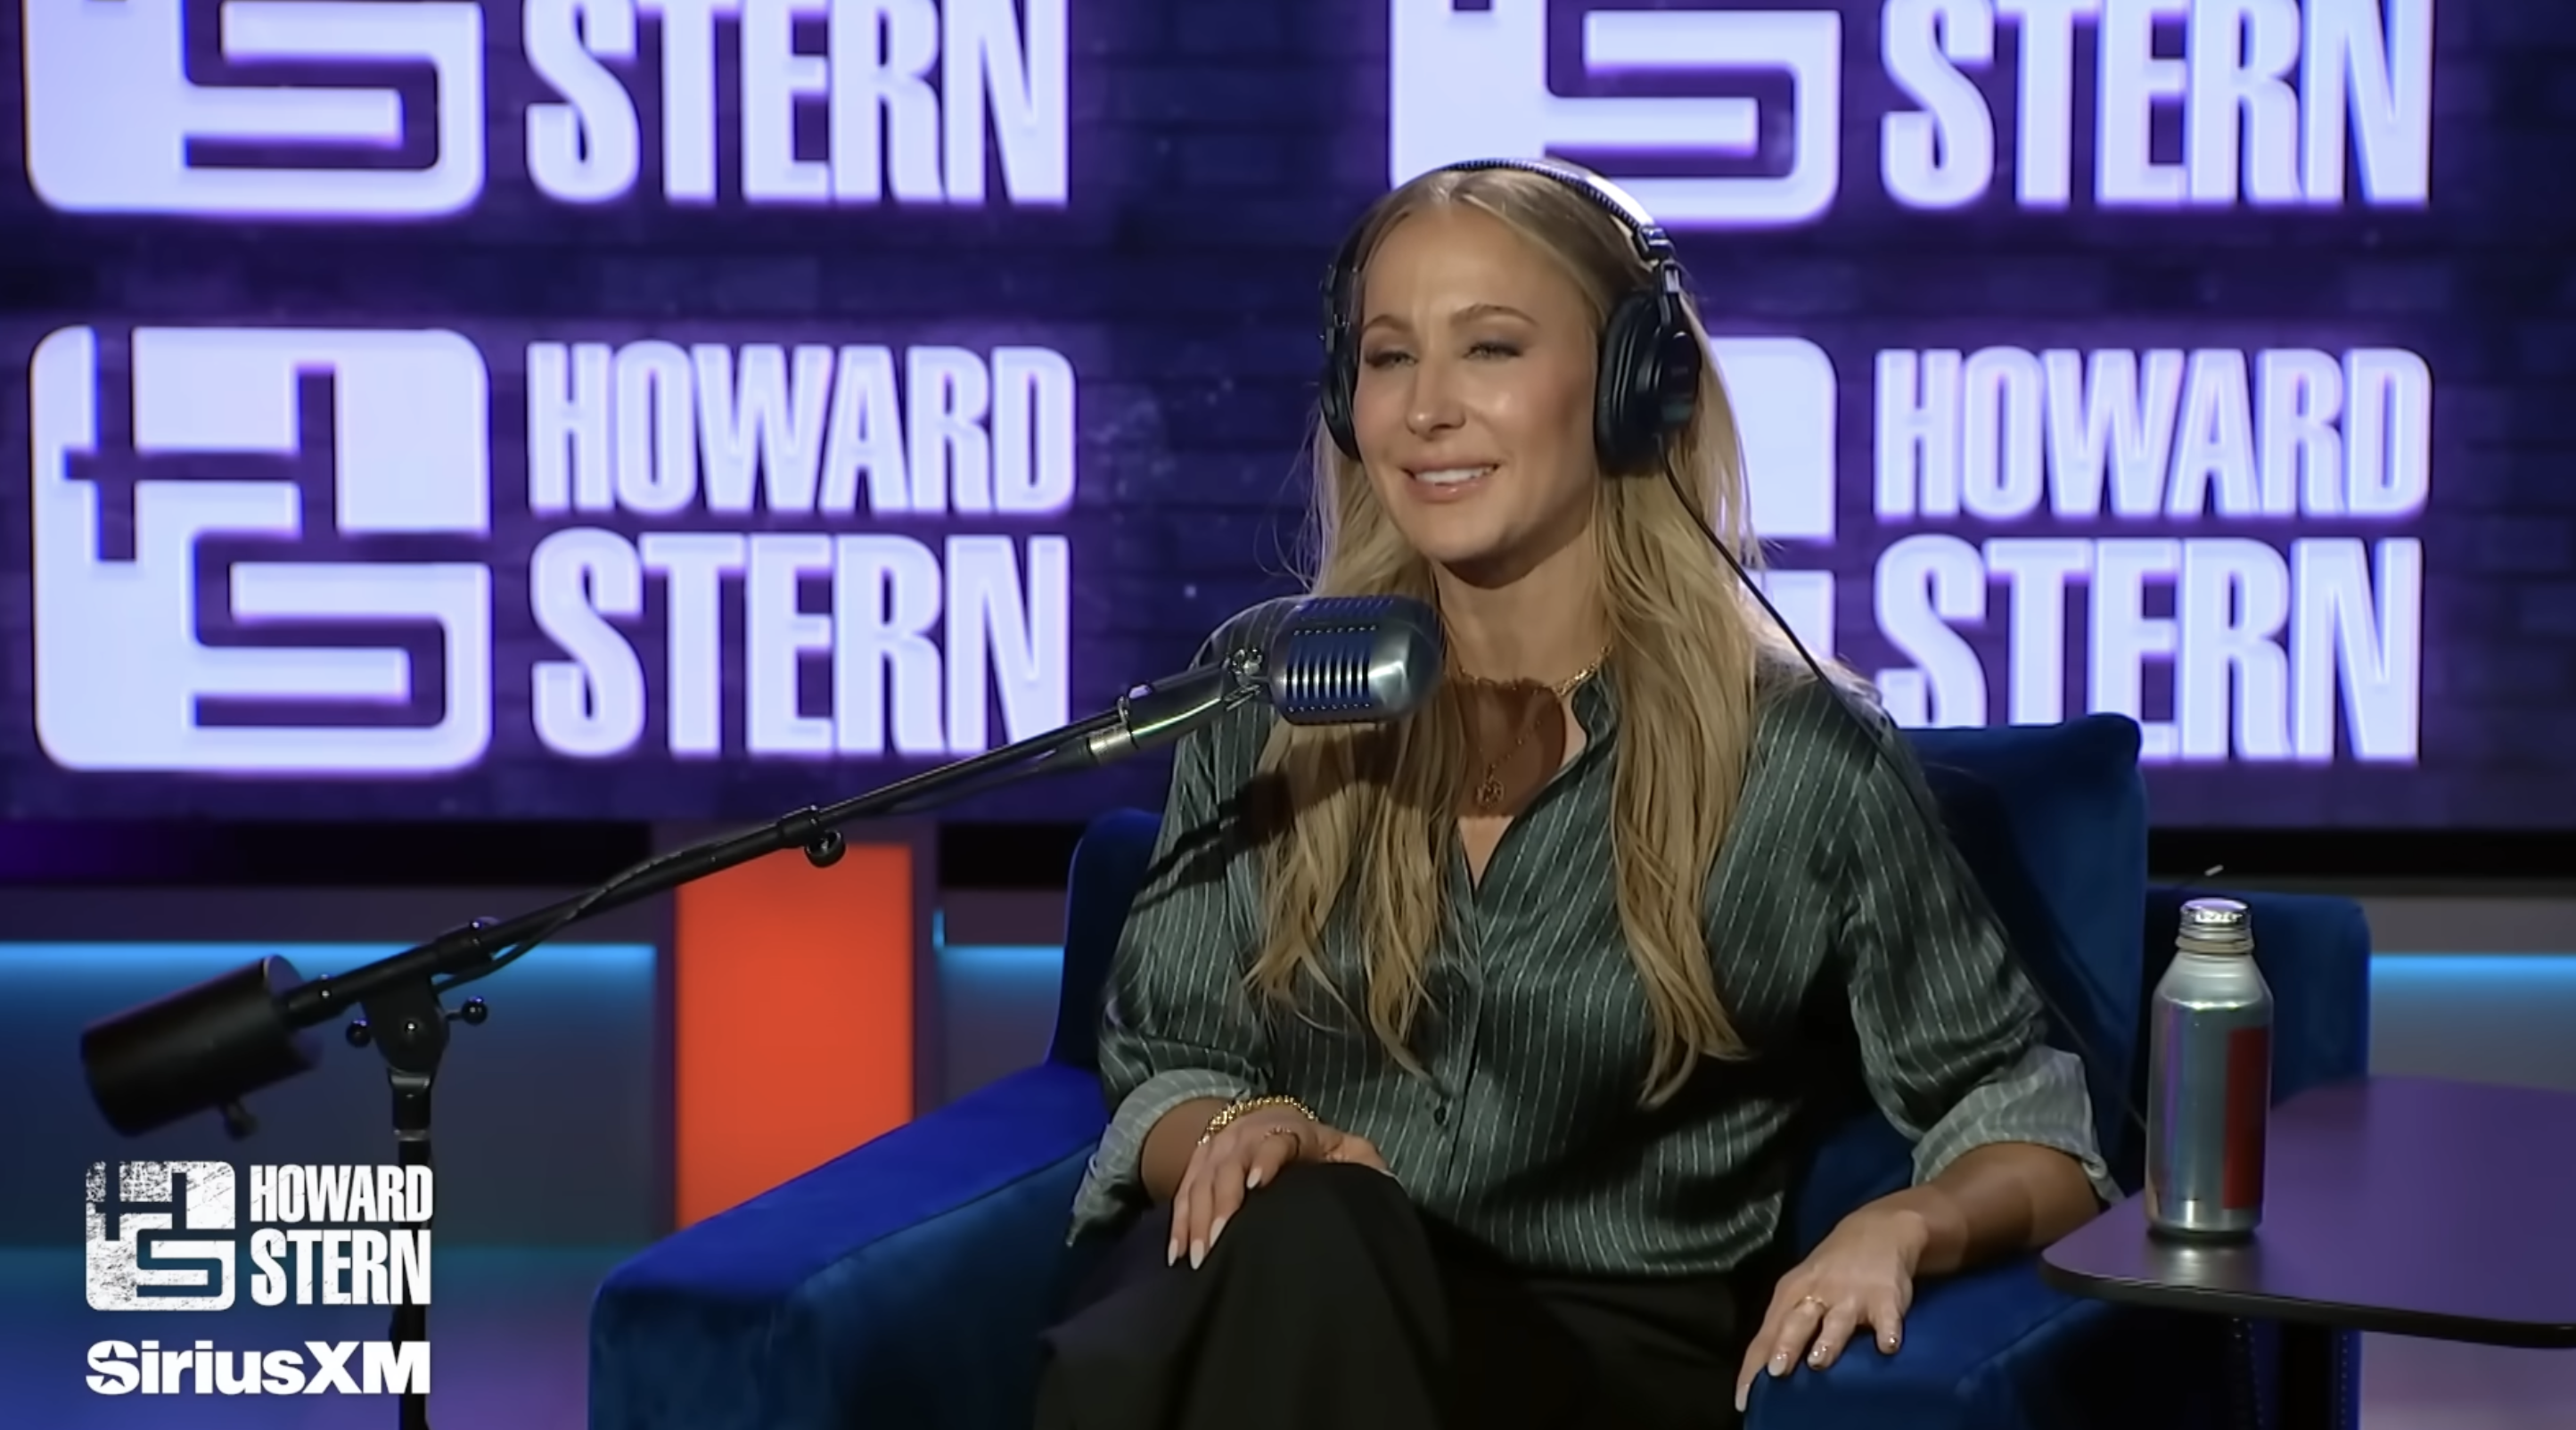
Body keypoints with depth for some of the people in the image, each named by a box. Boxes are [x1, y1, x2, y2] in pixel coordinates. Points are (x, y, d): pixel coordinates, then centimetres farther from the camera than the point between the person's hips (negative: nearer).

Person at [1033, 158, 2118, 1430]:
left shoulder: (1798, 754, -1)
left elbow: (2034, 1129, 6)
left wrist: (1905, 1225, -16)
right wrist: (1241, 1127, -9)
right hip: (1263, 1302, 3)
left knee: (1310, 1258, -37)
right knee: (1295, 1228, -36)